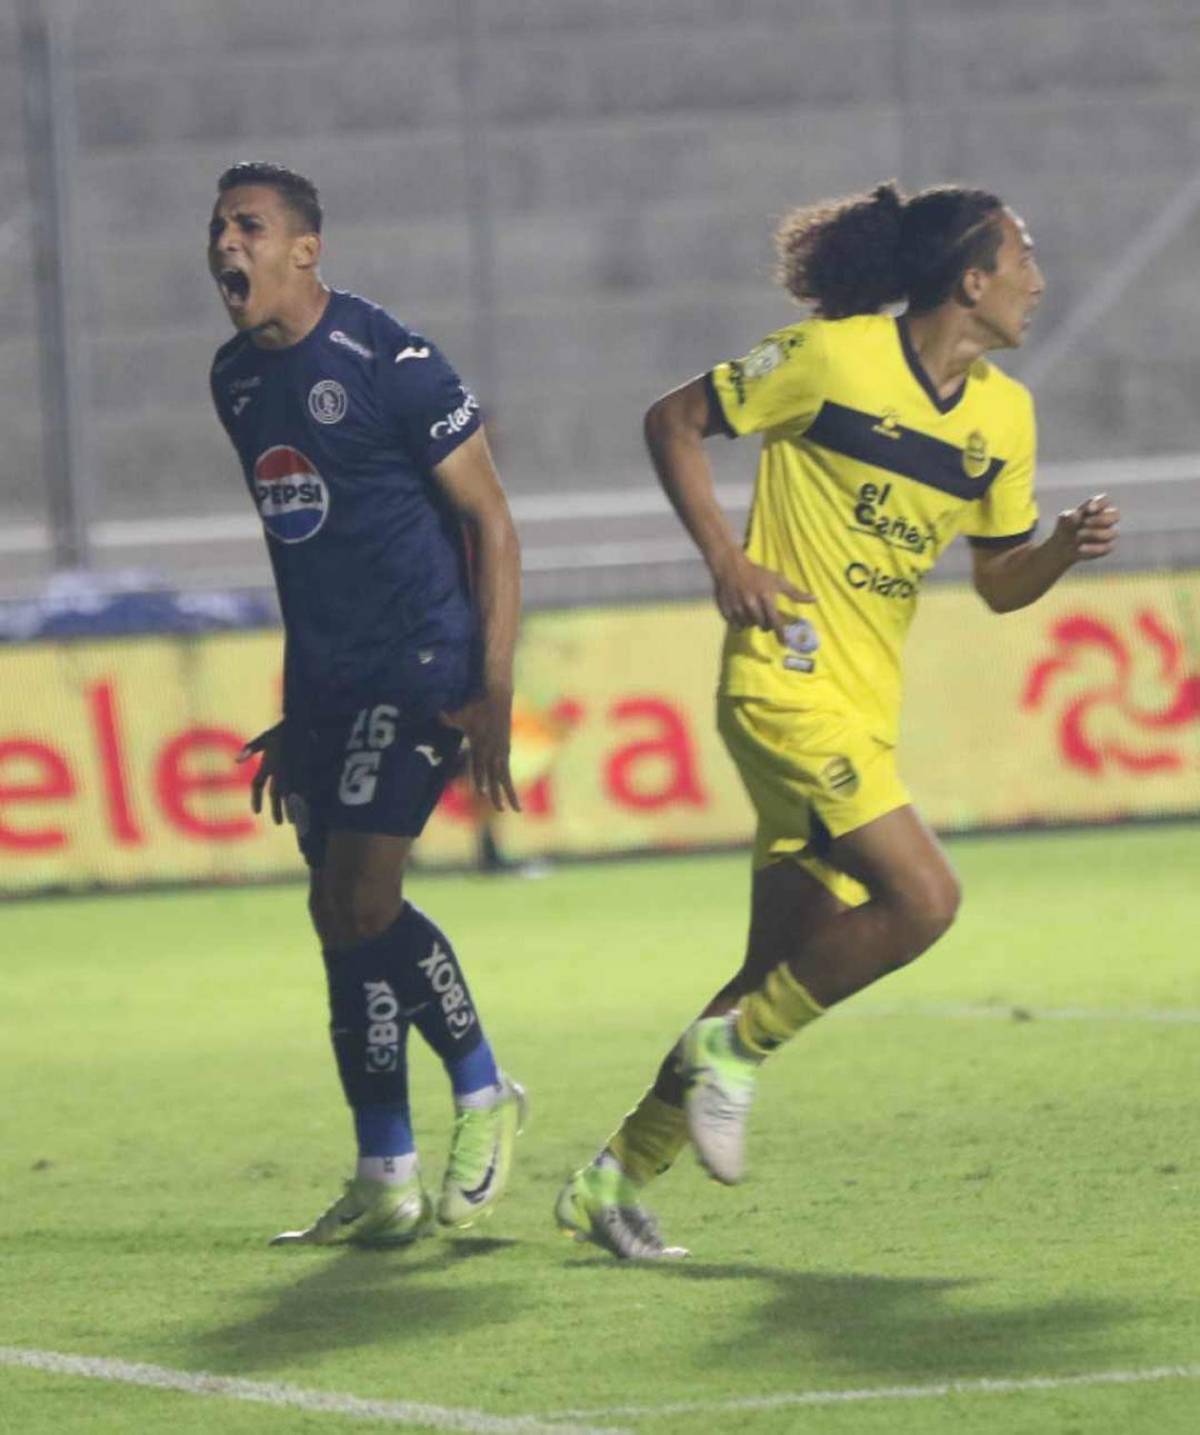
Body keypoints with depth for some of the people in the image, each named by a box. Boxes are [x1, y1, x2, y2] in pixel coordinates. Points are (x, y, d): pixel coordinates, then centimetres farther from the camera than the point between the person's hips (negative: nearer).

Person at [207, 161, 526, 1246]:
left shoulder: (387, 362, -12)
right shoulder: (238, 380, 11)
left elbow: (490, 521, -9)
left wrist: (495, 694, -15)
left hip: (418, 667, -8)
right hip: (326, 685, 8)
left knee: (360, 903, -15)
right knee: (344, 917, 6)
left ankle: (484, 1095, 5)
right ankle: (387, 1187, 11)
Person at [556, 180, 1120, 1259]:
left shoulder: (1004, 414, 10)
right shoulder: (831, 358, -9)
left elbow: (1000, 581, 17)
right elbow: (674, 422, 0)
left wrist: (1065, 547, -4)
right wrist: (725, 557, -11)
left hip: (865, 714, 7)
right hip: (788, 680, -7)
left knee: (784, 973, 6)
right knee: (923, 896, -22)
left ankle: (615, 1180, 17)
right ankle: (735, 1049, -2)